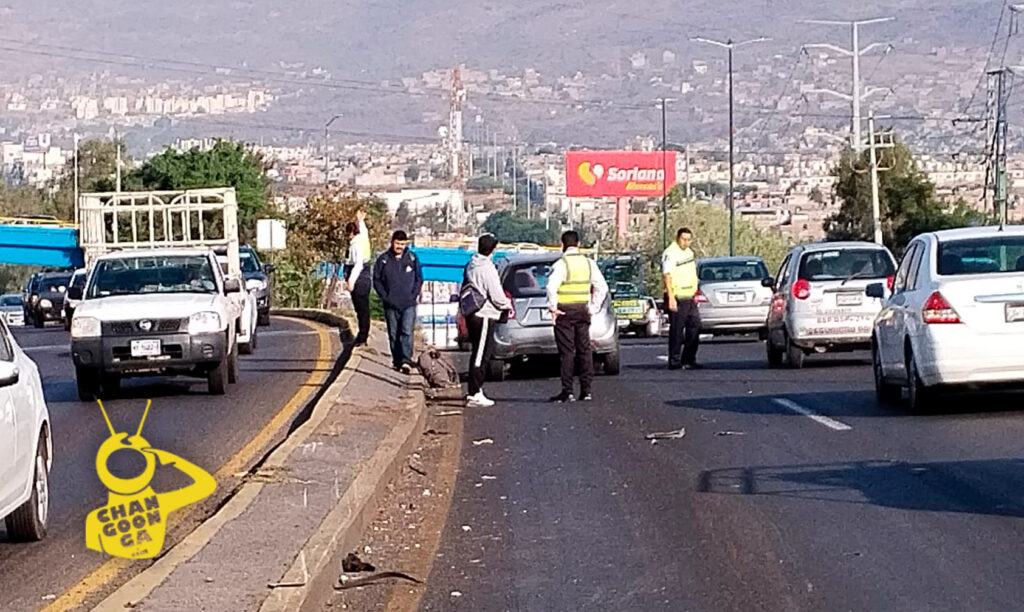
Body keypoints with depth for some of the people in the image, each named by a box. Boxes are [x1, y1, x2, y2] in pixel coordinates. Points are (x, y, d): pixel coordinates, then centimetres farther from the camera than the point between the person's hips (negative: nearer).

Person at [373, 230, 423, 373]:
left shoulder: (412, 258, 4)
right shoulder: (383, 259, 3)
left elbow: (419, 278, 10)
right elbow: (377, 280, 6)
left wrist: (414, 295, -1)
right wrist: (385, 296, -3)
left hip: (409, 304, -1)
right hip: (390, 305, 1)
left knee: (407, 332, -13)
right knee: (393, 334, 6)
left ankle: (406, 360, -20)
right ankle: (397, 360, 15)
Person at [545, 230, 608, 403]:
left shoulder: (561, 264, -11)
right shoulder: (589, 263, 5)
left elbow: (551, 287, -25)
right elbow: (602, 288, 4)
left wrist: (553, 307, -15)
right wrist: (594, 308, 8)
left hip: (565, 311, -5)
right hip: (583, 310, 5)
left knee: (567, 351, -3)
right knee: (584, 349, 10)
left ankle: (567, 392, -5)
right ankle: (586, 390, 10)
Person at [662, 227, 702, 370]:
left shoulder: (690, 253, 16)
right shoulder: (670, 254, -12)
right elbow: (667, 276, -20)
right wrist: (671, 298, -27)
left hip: (690, 298, 8)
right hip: (677, 299, -8)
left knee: (695, 327, 6)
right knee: (676, 330, -5)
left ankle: (689, 359, 11)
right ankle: (674, 361, 0)